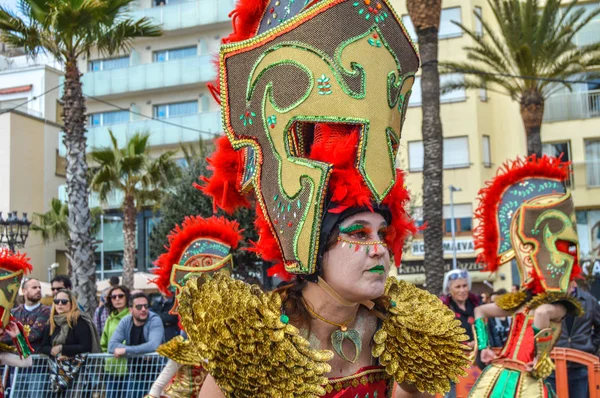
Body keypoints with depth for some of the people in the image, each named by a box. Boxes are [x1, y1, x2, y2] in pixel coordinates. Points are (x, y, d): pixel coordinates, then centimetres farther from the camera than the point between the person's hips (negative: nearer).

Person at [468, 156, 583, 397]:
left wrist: (484, 347, 16)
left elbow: (479, 311, 21)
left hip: (498, 376, 6)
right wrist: (541, 359, -22)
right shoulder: (557, 306, -10)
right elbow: (542, 314, -35)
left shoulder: (520, 302, 11)